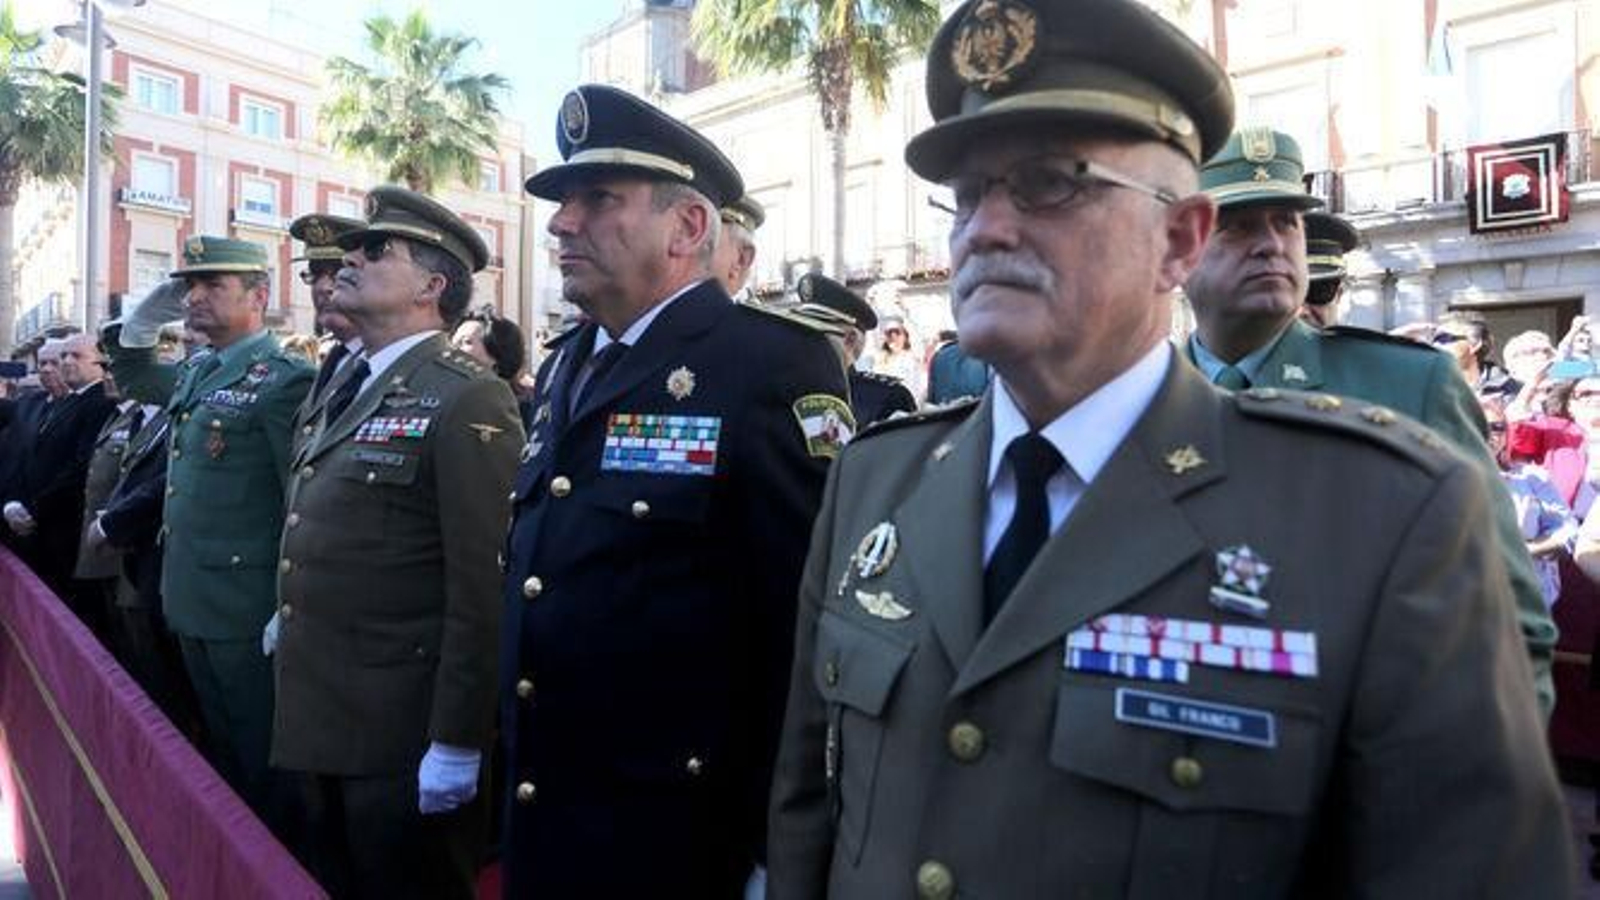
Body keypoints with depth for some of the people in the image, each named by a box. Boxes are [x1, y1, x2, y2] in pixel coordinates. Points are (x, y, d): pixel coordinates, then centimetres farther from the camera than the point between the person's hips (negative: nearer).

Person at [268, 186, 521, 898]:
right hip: (315, 723, 9)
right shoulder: (344, 392, 13)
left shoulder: (467, 400, -16)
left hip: (402, 738, -8)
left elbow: (482, 586, -20)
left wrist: (457, 742, -21)